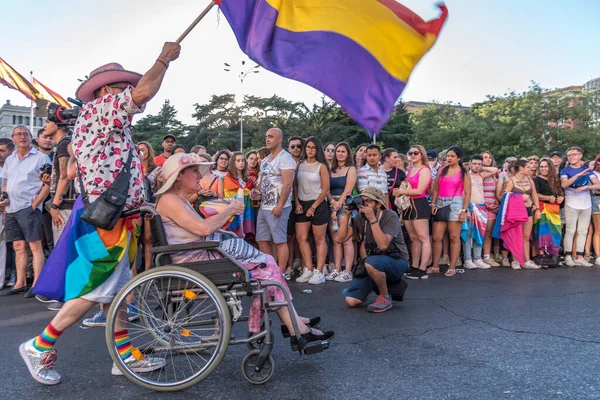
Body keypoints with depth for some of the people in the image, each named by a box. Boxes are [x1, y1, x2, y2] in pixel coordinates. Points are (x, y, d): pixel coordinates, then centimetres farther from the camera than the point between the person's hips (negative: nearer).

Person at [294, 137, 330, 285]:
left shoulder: (321, 166, -5)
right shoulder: (300, 164, 8)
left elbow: (325, 190, -7)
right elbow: (295, 185, 9)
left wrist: (313, 207, -10)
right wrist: (297, 203, -2)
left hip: (318, 205, -5)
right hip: (302, 205, 5)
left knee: (319, 240, 1)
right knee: (301, 238, 3)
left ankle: (319, 272, 6)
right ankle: (308, 269, 13)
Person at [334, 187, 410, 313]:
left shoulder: (390, 216, -16)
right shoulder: (360, 218, -1)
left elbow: (383, 245, -31)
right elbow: (339, 239, -6)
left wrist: (373, 220, -33)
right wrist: (346, 215, -12)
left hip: (397, 261, -5)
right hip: (374, 264, 6)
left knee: (371, 263, -39)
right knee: (351, 301, -7)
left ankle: (386, 298, -12)